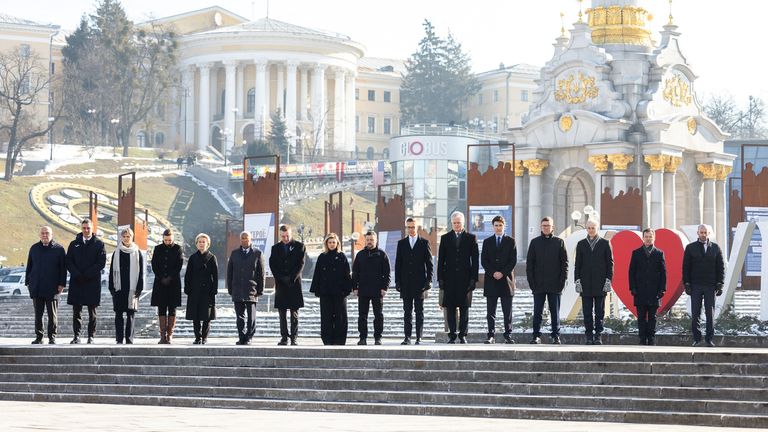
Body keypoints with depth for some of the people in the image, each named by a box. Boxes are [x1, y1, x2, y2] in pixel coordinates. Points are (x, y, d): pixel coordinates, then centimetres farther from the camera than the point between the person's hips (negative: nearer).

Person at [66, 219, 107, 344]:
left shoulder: (98, 244, 3)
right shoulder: (74, 244, 10)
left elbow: (101, 263, -5)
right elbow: (69, 262, 5)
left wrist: (87, 275, -12)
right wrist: (77, 275, -10)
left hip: (92, 282, -2)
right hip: (76, 282, 2)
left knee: (92, 312, 2)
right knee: (76, 311, 1)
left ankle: (91, 336, 6)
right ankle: (76, 336, 4)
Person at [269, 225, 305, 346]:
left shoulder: (299, 246, 5)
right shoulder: (276, 248, 13)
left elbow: (300, 264, -2)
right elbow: (272, 265, 6)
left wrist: (291, 278, -10)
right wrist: (281, 279, -7)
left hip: (294, 283, -2)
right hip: (281, 284, 2)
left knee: (294, 314, -2)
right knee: (282, 314, 1)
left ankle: (294, 338, -1)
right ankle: (284, 338, 4)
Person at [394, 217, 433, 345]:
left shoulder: (424, 242, 4)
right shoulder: (401, 243, 10)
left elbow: (429, 263, 2)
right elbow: (398, 264, 8)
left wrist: (428, 280, -6)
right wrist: (397, 282, 1)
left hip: (420, 282, -2)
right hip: (406, 284, 2)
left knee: (419, 312, 2)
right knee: (407, 312, 2)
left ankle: (419, 337, 3)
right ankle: (407, 337, 2)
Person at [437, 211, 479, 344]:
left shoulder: (471, 238, 6)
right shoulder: (445, 238, 9)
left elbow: (475, 259, 4)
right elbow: (441, 260, 7)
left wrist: (474, 278, -4)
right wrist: (440, 278, 0)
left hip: (465, 278, -1)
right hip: (450, 278, 1)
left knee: (464, 308, 0)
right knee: (450, 308, 1)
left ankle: (463, 335, 5)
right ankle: (452, 335, 6)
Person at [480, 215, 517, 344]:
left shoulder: (510, 242, 7)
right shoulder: (487, 242, 11)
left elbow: (513, 261, 1)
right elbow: (483, 260, 4)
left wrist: (503, 273, -10)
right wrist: (493, 273, -10)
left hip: (506, 279, -1)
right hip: (491, 280, 1)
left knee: (507, 312, -1)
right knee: (490, 312, 0)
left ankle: (508, 335, 2)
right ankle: (491, 336, 1)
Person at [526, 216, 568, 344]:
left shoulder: (559, 242, 5)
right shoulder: (535, 242, 7)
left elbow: (564, 262, 4)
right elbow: (529, 263, 6)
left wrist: (562, 281, -5)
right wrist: (531, 281, -3)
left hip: (555, 285, -1)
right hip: (538, 285, 1)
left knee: (555, 312, 4)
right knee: (537, 312, 1)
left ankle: (556, 336, 9)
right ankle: (536, 336, 5)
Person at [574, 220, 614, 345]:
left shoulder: (605, 244, 5)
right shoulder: (581, 244, 10)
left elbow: (610, 263, 4)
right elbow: (577, 264, 9)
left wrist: (608, 280, -5)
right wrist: (577, 280, 0)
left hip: (600, 283, -1)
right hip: (586, 284, 2)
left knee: (599, 311, 0)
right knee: (587, 312, 0)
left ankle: (598, 335, 4)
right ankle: (589, 336, 3)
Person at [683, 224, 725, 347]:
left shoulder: (715, 248, 7)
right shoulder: (690, 248, 5)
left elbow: (721, 267, 6)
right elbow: (686, 267, 4)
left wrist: (720, 284, -2)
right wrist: (687, 284, -4)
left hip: (710, 286, 0)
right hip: (695, 286, 0)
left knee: (710, 314, 2)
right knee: (695, 314, -1)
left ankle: (709, 339, 6)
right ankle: (697, 339, 5)